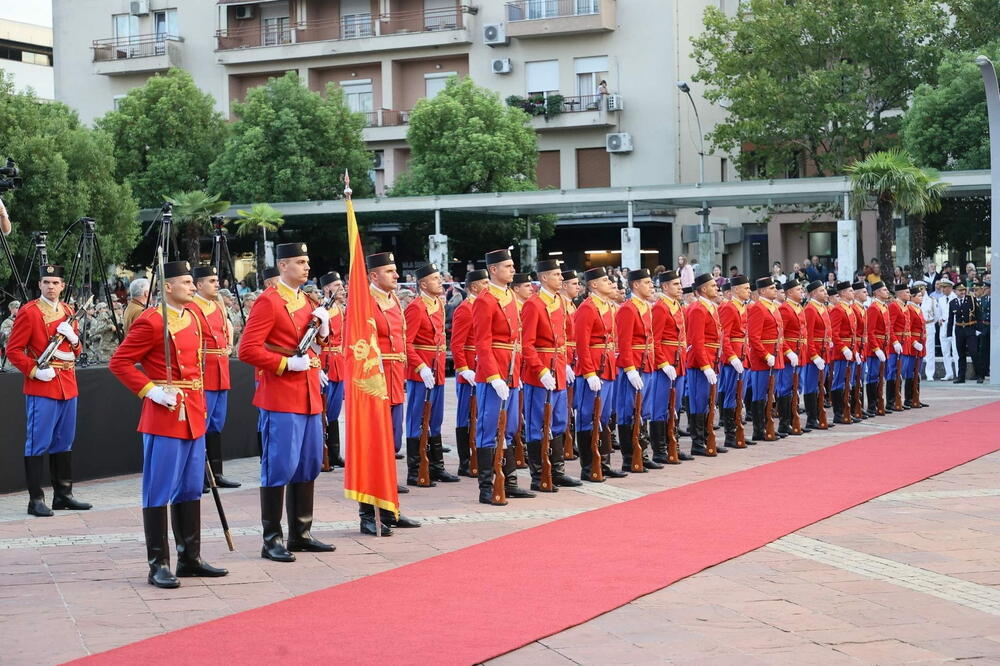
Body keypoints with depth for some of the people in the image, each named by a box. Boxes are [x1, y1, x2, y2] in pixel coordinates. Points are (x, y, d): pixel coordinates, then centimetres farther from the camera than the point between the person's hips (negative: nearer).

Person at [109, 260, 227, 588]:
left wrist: (198, 400, 15)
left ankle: (190, 557, 21)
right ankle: (158, 565, 1)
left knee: (191, 489, 13)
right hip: (164, 416, -8)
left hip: (193, 415, 8)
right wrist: (151, 390, -19)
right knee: (160, 491, -3)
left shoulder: (191, 318, 12)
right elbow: (119, 363, -13)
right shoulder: (151, 322, -13)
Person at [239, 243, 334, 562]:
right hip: (281, 397, -9)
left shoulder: (304, 300, 15)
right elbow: (248, 350, -17)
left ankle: (301, 533, 22)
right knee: (279, 467, -6)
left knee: (309, 464, 12)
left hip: (309, 395, 9)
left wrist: (323, 326, 4)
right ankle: (272, 540, 0)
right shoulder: (268, 301, -11)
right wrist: (287, 363, -18)